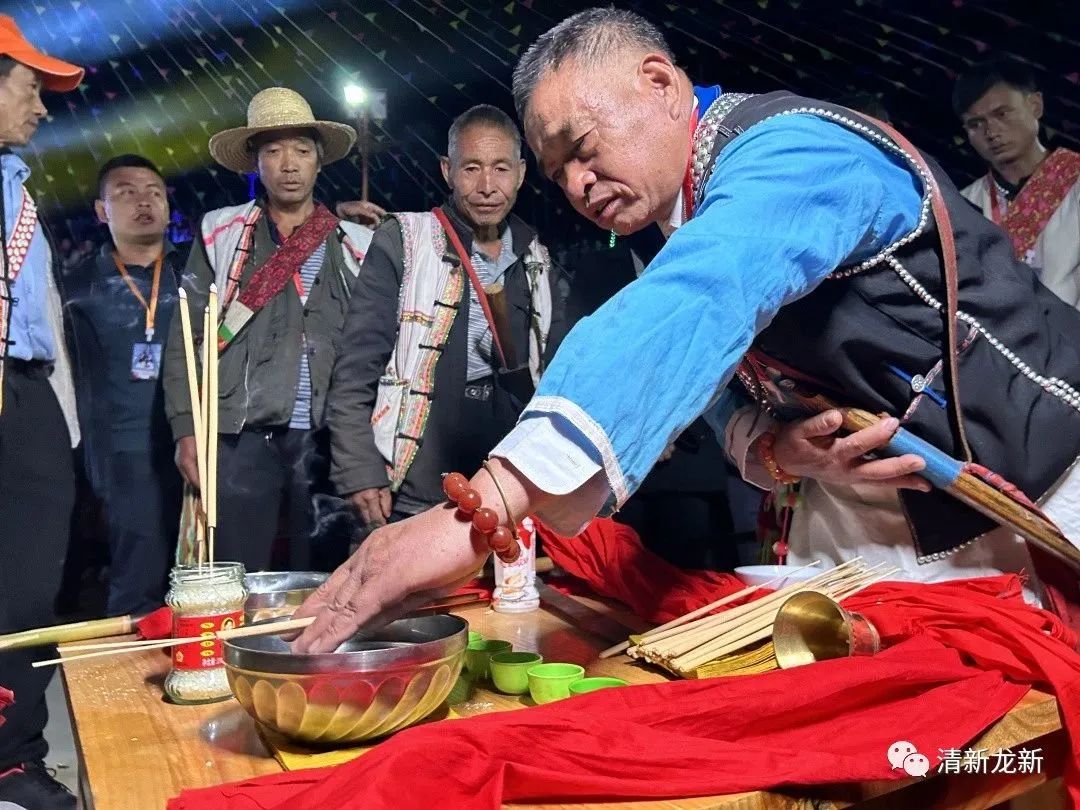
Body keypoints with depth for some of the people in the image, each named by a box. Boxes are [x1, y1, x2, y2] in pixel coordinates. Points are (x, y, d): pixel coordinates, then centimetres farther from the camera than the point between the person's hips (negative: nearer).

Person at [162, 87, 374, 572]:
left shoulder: (356, 245, 10)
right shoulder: (221, 233, 9)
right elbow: (185, 337, 7)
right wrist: (186, 428, -1)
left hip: (327, 438, 1)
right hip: (242, 436, 0)